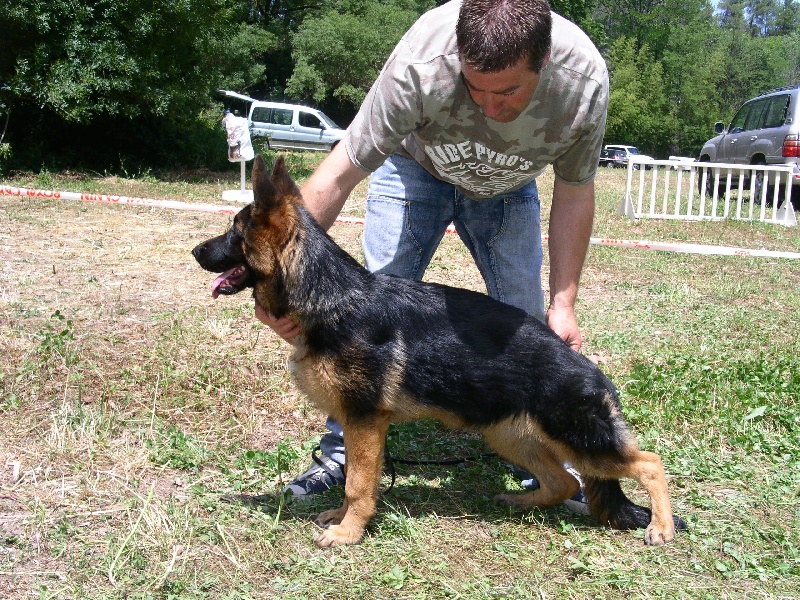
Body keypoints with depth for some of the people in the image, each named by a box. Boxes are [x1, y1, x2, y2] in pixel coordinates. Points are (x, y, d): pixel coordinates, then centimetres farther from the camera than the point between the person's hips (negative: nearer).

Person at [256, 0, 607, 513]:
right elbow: (338, 175, -35)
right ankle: (342, 453, 3)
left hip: (509, 186, 2)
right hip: (415, 167, -2)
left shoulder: (585, 79, -34)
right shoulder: (420, 64, -42)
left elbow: (574, 195, -18)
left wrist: (564, 302, -20)